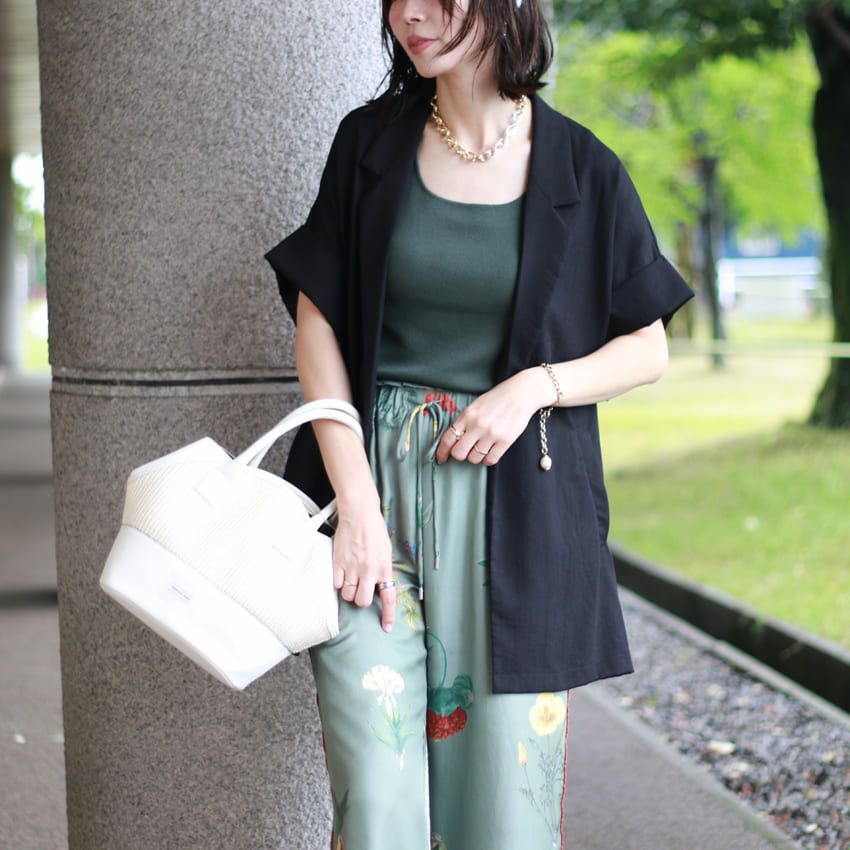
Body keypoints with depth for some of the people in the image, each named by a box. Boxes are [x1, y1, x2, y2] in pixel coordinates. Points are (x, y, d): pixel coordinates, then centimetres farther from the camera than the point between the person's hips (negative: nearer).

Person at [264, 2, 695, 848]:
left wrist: (536, 385, -10)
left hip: (514, 501, 0)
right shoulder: (369, 143, 4)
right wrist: (356, 506, -9)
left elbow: (648, 349, 9)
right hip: (375, 484, 0)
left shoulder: (580, 171, 2)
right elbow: (317, 324, 1)